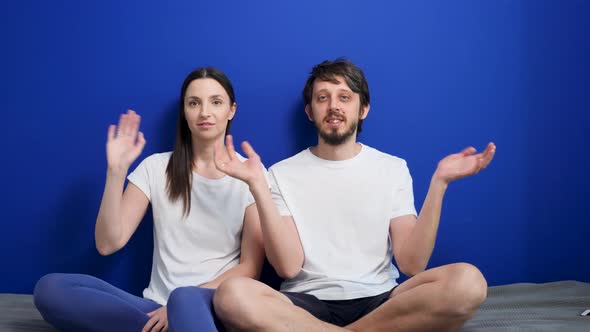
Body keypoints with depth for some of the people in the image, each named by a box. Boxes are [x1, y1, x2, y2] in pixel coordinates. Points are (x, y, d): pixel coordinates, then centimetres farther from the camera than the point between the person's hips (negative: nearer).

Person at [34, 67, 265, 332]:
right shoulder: (156, 167, 9)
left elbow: (250, 267, -1)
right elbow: (108, 244, 1)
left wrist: (183, 302, -13)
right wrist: (116, 170, -9)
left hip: (219, 305, -6)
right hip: (158, 305, 6)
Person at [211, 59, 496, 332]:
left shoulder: (393, 168, 8)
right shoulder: (282, 174, 6)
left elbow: (412, 264, -2)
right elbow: (288, 267, -6)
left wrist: (438, 183, -10)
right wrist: (256, 185, -14)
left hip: (379, 301, 2)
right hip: (306, 304, -1)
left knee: (467, 282, -29)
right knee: (232, 295, -33)